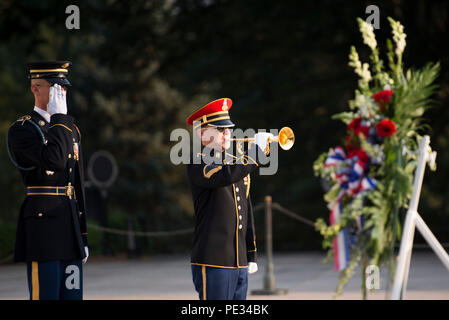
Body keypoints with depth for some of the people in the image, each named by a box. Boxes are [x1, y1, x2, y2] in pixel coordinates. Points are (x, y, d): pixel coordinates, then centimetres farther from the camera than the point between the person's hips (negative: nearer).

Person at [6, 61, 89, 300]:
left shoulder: (71, 129, 17)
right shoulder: (22, 130, -6)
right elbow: (54, 161, -24)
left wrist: (83, 236, 17)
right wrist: (58, 117, -14)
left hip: (71, 223, 7)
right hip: (42, 224, -7)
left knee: (72, 294, 7)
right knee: (45, 295, -6)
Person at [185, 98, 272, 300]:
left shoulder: (237, 163, 18)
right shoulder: (198, 165, -7)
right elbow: (226, 175, -28)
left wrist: (251, 256, 20)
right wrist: (256, 151, -18)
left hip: (240, 264, 8)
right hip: (213, 263, -8)